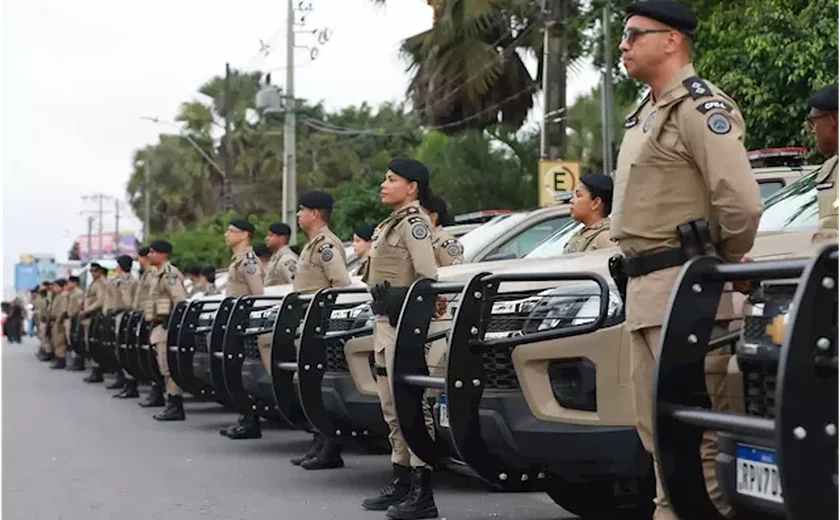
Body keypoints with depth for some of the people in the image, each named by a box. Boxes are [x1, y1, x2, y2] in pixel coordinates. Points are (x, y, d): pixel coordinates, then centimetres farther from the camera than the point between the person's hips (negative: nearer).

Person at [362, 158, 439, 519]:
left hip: (404, 324, -10)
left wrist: (399, 298, -23)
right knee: (393, 408, 14)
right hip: (385, 324, 10)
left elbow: (429, 278, -20)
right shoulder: (392, 225, 20)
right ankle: (402, 483, 22)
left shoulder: (414, 223, -9)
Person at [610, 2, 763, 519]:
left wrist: (726, 263, -5)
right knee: (657, 431, 14)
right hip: (645, 290, 10)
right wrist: (655, 277, 13)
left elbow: (742, 202, -20)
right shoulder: (646, 115, 18)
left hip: (684, 288, -10)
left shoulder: (700, 107, -11)